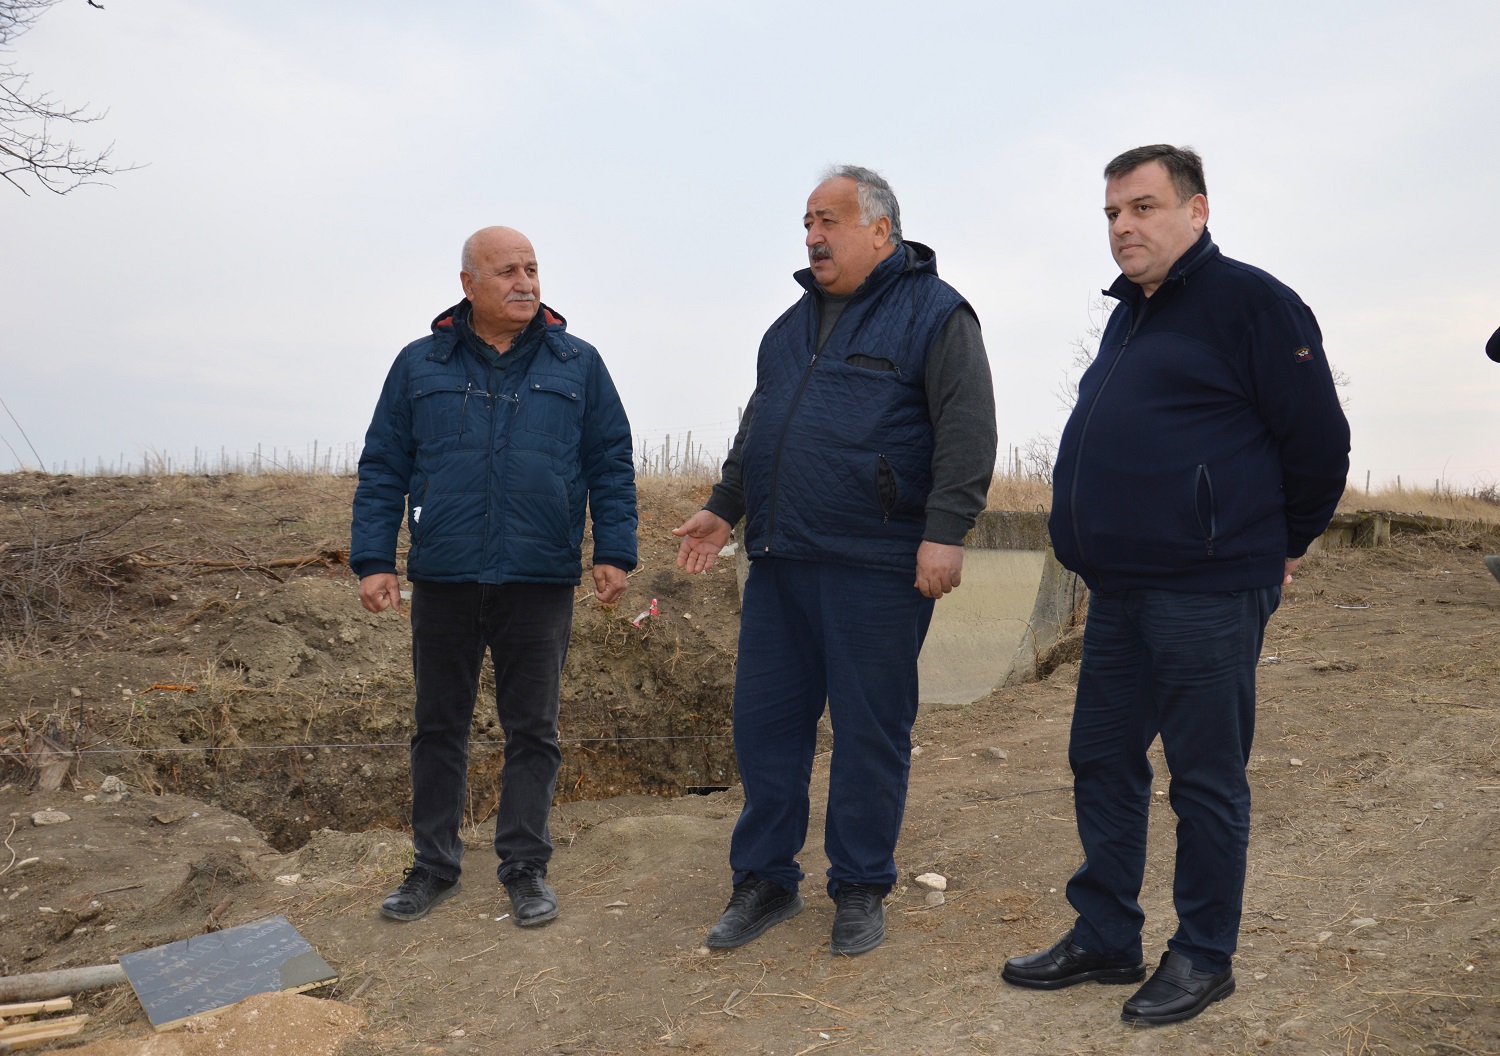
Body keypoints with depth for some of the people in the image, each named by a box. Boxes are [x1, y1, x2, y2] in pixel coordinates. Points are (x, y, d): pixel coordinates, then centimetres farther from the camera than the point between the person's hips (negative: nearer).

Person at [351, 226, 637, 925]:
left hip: (540, 583, -1)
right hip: (443, 581, 1)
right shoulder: (419, 366, 6)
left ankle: (525, 867, 19)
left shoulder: (577, 365, 6)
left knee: (533, 729, 6)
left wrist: (615, 553, -3)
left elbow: (612, 467, 5)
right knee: (438, 727, 10)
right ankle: (434, 865, 24)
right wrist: (373, 560, -1)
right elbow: (382, 470, 7)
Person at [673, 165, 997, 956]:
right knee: (764, 720, 8)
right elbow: (757, 428, 26)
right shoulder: (795, 322, 19)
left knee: (869, 732, 3)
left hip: (875, 569, -6)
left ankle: (859, 890, 19)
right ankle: (765, 881, 22)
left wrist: (945, 532, -19)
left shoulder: (934, 313, -2)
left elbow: (966, 433, -11)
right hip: (779, 563, 7)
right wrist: (724, 509, 21)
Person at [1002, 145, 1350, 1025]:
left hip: (1206, 592, -9)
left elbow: (1318, 440, -8)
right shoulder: (1131, 312, 17)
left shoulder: (1249, 301, -9)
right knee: (1103, 763, 13)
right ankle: (1105, 937, 25)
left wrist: (1282, 545, 3)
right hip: (1121, 590, 9)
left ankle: (1204, 956, 18)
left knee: (1206, 778, 3)